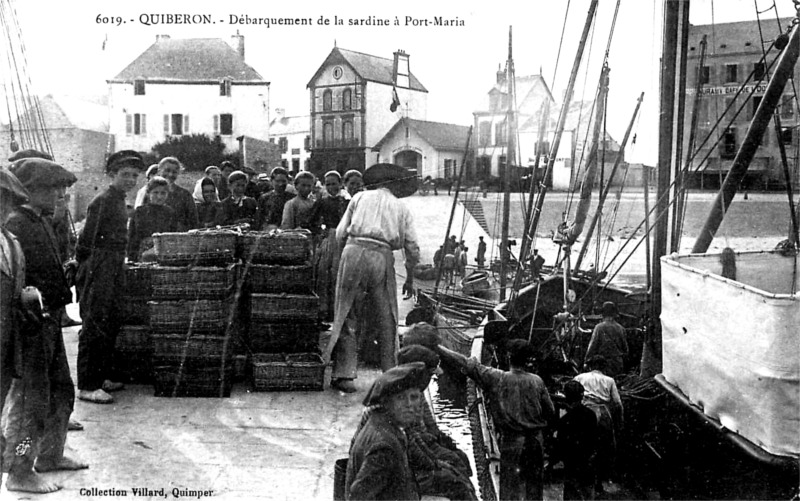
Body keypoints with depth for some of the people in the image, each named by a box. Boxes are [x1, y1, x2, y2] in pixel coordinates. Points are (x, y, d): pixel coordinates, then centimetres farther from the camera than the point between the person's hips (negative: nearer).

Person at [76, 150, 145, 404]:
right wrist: (85, 270, -14)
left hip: (113, 269, 10)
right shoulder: (103, 200, -14)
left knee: (111, 325, 14)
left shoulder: (119, 200, 15)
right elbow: (86, 241, -16)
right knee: (95, 326, -7)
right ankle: (86, 387, -2)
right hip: (99, 270, -10)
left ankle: (102, 377, 25)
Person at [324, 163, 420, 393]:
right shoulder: (401, 208, 20)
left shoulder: (360, 197, 19)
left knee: (346, 313, 5)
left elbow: (339, 233, 13)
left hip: (354, 251, 0)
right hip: (382, 256, 0)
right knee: (386, 319, 10)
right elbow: (413, 248, 15)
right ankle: (391, 373, 15)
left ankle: (343, 374, 2)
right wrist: (410, 280, 24)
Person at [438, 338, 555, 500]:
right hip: (535, 439, 3)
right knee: (534, 486, 13)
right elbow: (550, 412, 3)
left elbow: (468, 364, -8)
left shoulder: (497, 378, -11)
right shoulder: (537, 381, -3)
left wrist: (437, 347, -2)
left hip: (511, 440, -3)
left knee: (510, 487, 5)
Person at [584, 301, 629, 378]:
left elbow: (592, 346, -9)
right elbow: (625, 349, 10)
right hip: (618, 365, 4)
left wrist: (587, 361, 0)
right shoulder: (620, 328, 4)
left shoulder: (599, 327, -8)